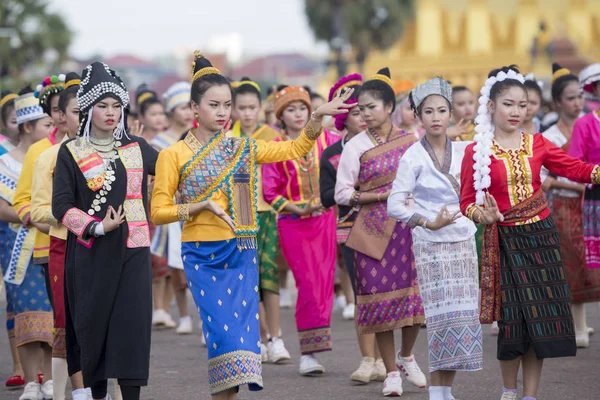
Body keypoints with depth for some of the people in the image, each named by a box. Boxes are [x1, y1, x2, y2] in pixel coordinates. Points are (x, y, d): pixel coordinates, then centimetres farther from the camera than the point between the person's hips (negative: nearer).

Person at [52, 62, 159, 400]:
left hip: (132, 251, 2)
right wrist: (96, 227, -14)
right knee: (93, 325, 2)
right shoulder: (71, 153, 2)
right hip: (90, 253, -1)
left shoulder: (137, 149, 11)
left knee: (133, 326, -7)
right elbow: (61, 206, -3)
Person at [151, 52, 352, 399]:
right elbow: (158, 212, -3)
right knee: (223, 329, -14)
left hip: (242, 253, 4)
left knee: (243, 327, -3)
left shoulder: (241, 148, 10)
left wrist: (318, 117, -1)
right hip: (202, 256, -4)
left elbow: (296, 149, 14)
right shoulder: (175, 156, -1)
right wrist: (204, 205, -14)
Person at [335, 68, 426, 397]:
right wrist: (384, 195, -11)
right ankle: (391, 373, 10)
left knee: (416, 292, -4)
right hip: (374, 230, -1)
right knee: (380, 295, -2)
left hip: (409, 227, 1)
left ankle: (406, 356, 24)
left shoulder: (411, 142, 6)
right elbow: (342, 194, -2)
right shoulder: (355, 147, 1)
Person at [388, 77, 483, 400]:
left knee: (464, 318, 1)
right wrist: (430, 223, -19)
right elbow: (394, 205, -11)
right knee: (445, 318, -12)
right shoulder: (413, 157, -6)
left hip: (464, 242, 5)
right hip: (431, 245, -5)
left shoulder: (462, 151, 6)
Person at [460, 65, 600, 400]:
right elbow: (467, 202, -6)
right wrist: (483, 215, -26)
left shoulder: (537, 144, 4)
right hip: (505, 242, -3)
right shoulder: (477, 152, -5)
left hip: (541, 237, 3)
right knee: (514, 319, -3)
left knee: (541, 321, 1)